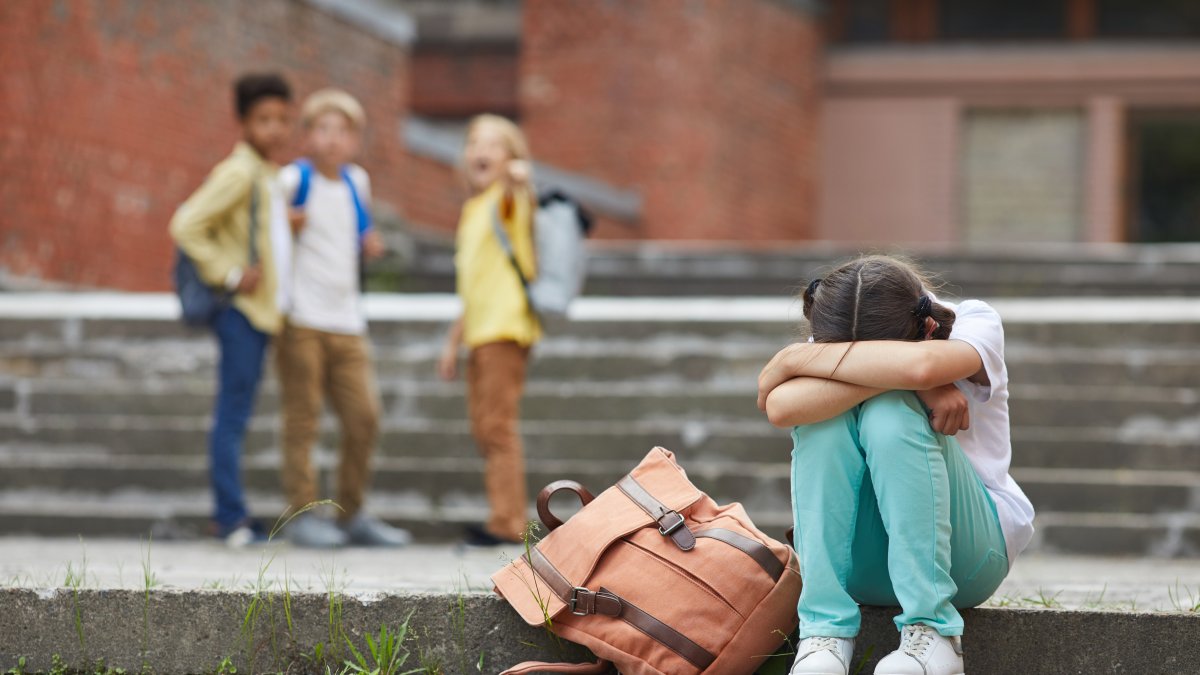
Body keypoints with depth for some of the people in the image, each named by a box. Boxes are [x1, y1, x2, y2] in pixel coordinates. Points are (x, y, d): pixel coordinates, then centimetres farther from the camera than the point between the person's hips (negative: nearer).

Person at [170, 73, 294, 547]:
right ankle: (231, 517, -9)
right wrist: (230, 275, -19)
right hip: (241, 311, -9)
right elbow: (186, 226, -20)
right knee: (233, 413, -8)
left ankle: (230, 515, 14)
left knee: (236, 416, 11)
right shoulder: (237, 173, -12)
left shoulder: (269, 176, 17)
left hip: (262, 311, 9)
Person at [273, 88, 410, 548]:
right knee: (303, 419, -3)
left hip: (347, 322, 6)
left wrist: (369, 244, 9)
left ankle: (353, 515, 15)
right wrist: (285, 223, -14)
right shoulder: (292, 180, -6)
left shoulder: (357, 183, 13)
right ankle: (302, 514, 2)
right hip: (301, 320, -6)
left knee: (364, 418, 4)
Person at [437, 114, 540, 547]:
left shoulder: (506, 199, -5)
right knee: (484, 430, 11)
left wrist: (518, 176, -56)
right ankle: (505, 521, 17)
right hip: (479, 330, 9)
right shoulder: (472, 210, 22)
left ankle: (507, 523, -11)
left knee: (497, 425, -11)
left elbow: (515, 194, -33)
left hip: (506, 327, -9)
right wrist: (454, 340, 25)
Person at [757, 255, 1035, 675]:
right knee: (825, 416, -26)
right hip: (860, 564, 2)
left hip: (968, 554, -2)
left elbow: (920, 364, -37)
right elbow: (780, 407, -29)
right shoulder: (828, 358, -5)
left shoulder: (975, 324, -12)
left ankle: (932, 631, -29)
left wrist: (797, 357, -26)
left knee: (890, 414, -29)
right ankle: (825, 630, -27)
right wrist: (909, 383, -33)